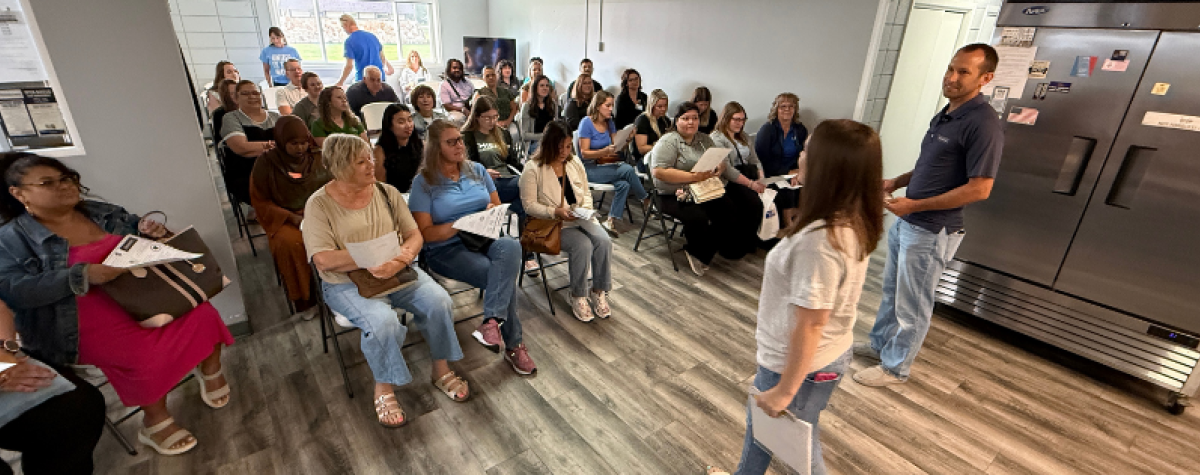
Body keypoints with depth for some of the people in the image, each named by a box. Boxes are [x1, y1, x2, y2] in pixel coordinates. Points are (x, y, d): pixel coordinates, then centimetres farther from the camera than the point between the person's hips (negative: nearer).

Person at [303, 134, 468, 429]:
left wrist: (400, 260, -21)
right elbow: (323, 260, -16)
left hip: (399, 273, 4)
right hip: (347, 283, -3)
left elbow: (414, 235, 1)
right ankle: (383, 390, -4)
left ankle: (441, 371, 3)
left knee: (439, 302, -20)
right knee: (382, 322, -31)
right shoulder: (319, 204, -6)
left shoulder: (387, 193, 5)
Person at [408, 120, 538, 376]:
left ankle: (492, 321, -38)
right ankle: (513, 346, -17)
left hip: (486, 238, 4)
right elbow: (425, 233, -6)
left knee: (510, 247, -33)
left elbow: (498, 205, 18)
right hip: (448, 249, -4)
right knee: (503, 275, -29)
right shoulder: (424, 182, -1)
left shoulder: (477, 170, 12)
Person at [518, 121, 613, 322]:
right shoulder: (533, 170, -6)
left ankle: (599, 292, -5)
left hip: (581, 218, 5)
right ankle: (578, 297, -10)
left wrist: (585, 208, -4)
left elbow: (586, 193, 19)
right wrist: (556, 212, -21)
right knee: (583, 245, -30)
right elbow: (530, 205, -8)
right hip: (553, 223, -5)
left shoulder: (575, 163, 12)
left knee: (604, 241, -23)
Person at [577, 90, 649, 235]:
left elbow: (617, 146, 11)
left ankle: (611, 220, -19)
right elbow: (584, 153, -13)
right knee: (628, 170, -26)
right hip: (590, 168, -6)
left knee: (623, 184, -26)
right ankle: (646, 200, -4)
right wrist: (605, 151, -27)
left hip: (607, 165, 6)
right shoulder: (586, 123, -9)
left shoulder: (609, 123, 10)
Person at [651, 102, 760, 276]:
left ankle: (700, 255, -1)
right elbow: (658, 172, -17)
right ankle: (697, 252, -1)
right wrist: (693, 177, -21)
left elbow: (722, 162, 20)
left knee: (730, 209, -19)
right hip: (675, 195, -6)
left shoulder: (705, 139, 18)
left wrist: (719, 169, -7)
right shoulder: (668, 142, -4)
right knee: (697, 217, -33)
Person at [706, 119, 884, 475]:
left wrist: (785, 389, -16)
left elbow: (810, 324, -27)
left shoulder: (819, 241, -33)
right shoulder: (854, 224, -5)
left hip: (802, 364, -8)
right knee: (759, 421, 28)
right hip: (830, 354, 8)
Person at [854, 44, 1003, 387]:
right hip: (906, 222, 9)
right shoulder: (944, 115, 10)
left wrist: (915, 205, -22)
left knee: (912, 305, 5)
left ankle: (895, 367, 22)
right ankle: (879, 344, 39)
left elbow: (979, 189, -22)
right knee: (891, 291, 22)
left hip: (931, 232, -9)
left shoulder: (983, 124, -19)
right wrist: (897, 182, 6)